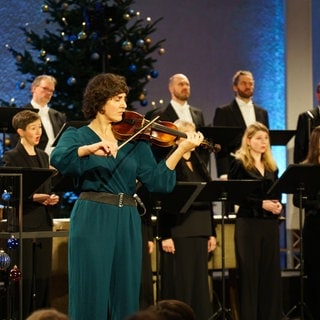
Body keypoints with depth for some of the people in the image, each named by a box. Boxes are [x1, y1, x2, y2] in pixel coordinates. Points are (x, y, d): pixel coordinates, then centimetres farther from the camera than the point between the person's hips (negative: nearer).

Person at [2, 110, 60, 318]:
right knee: (24, 276, -4)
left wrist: (52, 198, -2)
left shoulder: (43, 156, 15)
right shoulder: (12, 157, -5)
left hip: (43, 223, 6)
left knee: (43, 276, 6)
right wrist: (34, 197, -22)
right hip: (23, 223, -6)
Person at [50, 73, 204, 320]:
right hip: (92, 220, -4)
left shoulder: (134, 141, 10)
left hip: (128, 222, 4)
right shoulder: (77, 136, 1)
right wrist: (90, 148, -35)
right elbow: (59, 159, -20)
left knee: (126, 295, 7)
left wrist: (181, 150, -7)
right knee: (91, 294, -3)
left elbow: (156, 181, 2)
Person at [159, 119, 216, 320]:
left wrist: (212, 233, 12)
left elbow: (208, 200, 15)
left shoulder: (199, 164, 15)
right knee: (179, 284, -4)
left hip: (200, 231, 7)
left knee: (199, 282, 8)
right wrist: (165, 235, -17)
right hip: (178, 231, -7)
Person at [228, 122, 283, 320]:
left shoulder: (271, 167, 15)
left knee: (271, 273, 5)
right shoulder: (239, 164, -3)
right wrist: (261, 204, -18)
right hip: (249, 224, -5)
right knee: (250, 274, -2)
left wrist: (278, 205, -5)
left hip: (270, 224, 5)